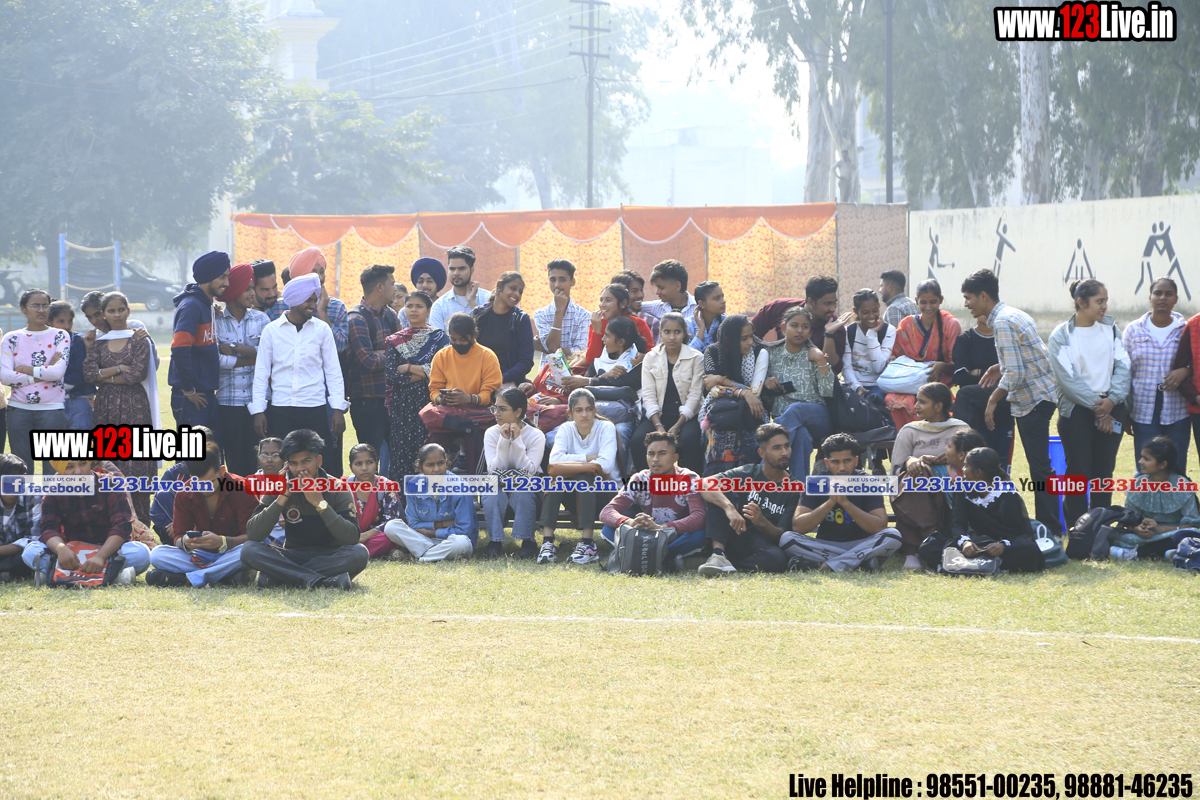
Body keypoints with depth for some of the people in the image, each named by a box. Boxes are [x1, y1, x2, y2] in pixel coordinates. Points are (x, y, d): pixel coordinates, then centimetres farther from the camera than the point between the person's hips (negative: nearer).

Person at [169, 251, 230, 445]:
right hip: (192, 399, -9)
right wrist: (189, 391, -19)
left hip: (207, 395, 9)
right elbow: (180, 349, -25)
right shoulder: (191, 306, -16)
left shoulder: (207, 305, 14)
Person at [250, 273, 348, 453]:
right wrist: (258, 411, 2)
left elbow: (333, 371, 8)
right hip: (280, 409, 0)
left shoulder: (322, 329, 6)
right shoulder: (271, 330, 5)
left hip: (314, 410, 0)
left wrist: (338, 409, 0)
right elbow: (261, 373, 8)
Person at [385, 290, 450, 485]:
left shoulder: (439, 337, 7)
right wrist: (423, 371, -6)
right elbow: (390, 375, -1)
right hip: (402, 404, 2)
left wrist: (408, 369, -5)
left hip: (428, 401, -2)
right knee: (401, 452, -3)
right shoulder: (395, 341, 12)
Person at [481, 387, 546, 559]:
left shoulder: (535, 435, -8)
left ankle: (527, 541, -23)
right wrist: (504, 441, -21)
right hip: (499, 487, 2)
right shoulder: (492, 433, -2)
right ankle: (495, 541, -23)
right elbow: (494, 469, -12)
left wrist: (517, 441, -23)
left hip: (525, 487, -2)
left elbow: (529, 470, -18)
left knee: (523, 493, -36)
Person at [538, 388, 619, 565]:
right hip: (575, 493, 3)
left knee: (584, 477, -34)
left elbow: (606, 465, -24)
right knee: (554, 478, -28)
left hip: (604, 489, -3)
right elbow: (555, 460, -19)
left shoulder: (606, 428, -9)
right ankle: (547, 542, -39)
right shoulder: (565, 429, -1)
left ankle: (587, 543, -42)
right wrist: (588, 458, -20)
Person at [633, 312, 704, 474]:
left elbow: (694, 396, -5)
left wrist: (677, 426, -18)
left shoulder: (696, 358, 1)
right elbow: (648, 395, -1)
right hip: (658, 416, 2)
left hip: (686, 416, -2)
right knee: (638, 440, -27)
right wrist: (658, 427, -17)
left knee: (689, 439, -34)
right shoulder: (651, 358, 7)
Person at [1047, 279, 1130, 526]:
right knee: (1078, 471, -5)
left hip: (1111, 408, 3)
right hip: (1076, 410, -3)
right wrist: (1096, 406, -13)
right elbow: (1067, 379, -9)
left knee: (1104, 471, 4)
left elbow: (1122, 366, 2)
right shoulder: (1061, 336, -3)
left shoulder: (1110, 329, 9)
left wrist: (1111, 399, -13)